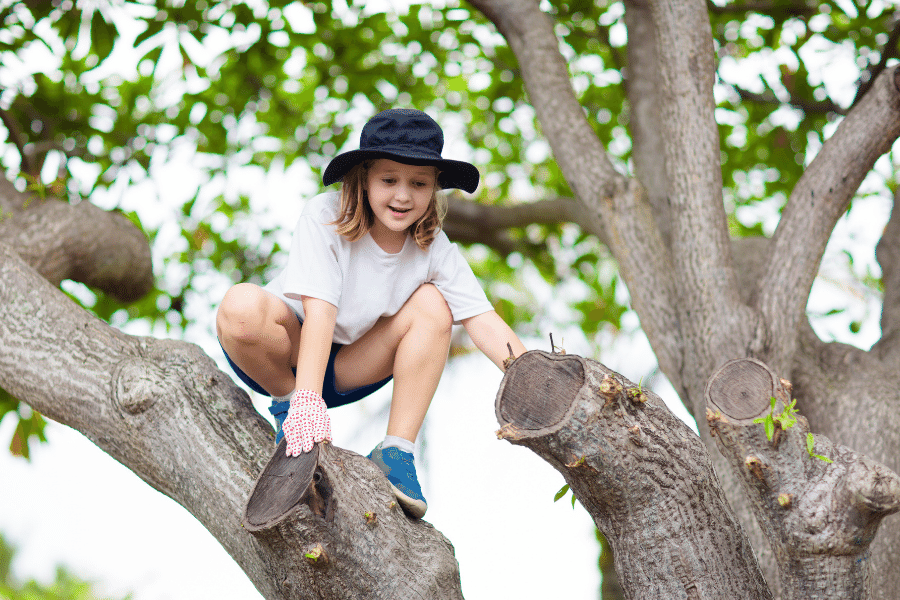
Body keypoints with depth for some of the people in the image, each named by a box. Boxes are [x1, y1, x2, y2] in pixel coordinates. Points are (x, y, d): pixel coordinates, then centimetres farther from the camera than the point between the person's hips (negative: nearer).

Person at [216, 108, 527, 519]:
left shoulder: (434, 249, -11)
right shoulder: (325, 216, -21)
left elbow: (483, 322, -19)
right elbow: (320, 309, -32)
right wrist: (306, 402, -42)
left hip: (346, 371, 4)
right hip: (278, 355, -3)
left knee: (432, 303, -18)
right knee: (242, 306, -37)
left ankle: (395, 452, -16)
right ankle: (287, 405, -7)